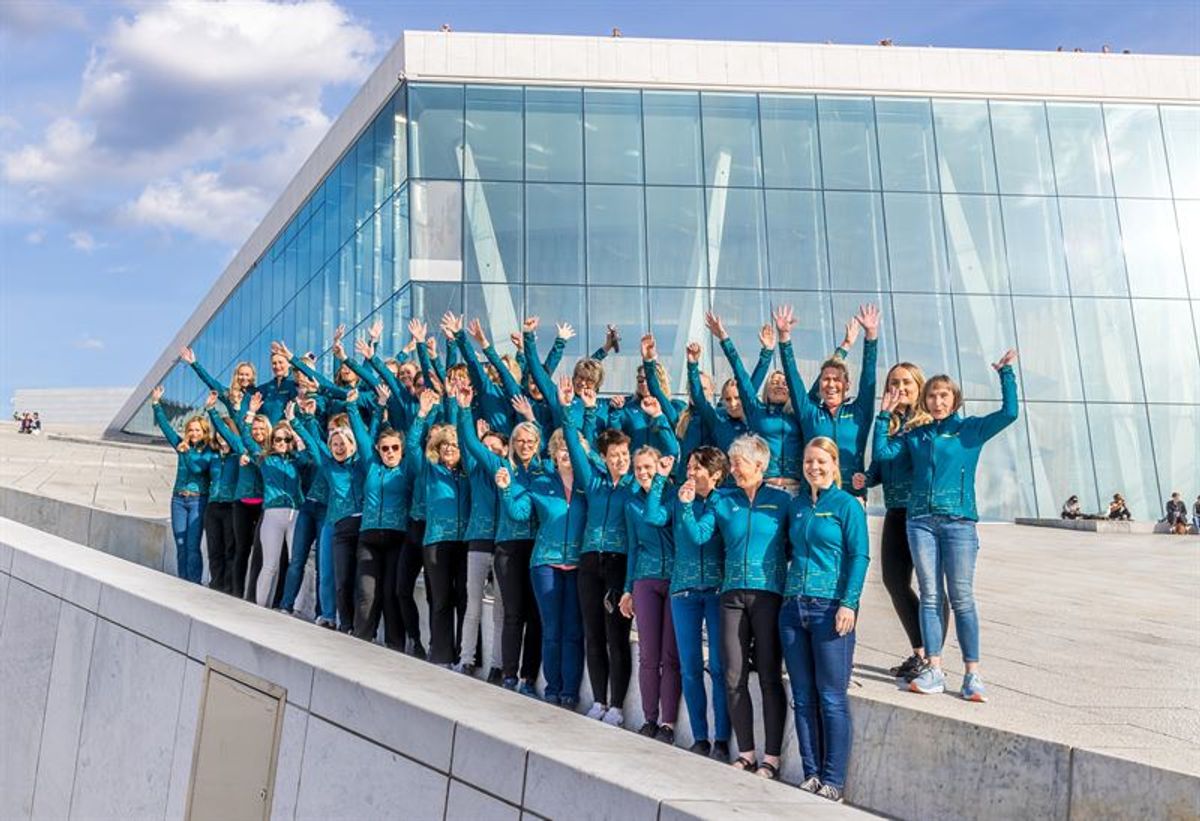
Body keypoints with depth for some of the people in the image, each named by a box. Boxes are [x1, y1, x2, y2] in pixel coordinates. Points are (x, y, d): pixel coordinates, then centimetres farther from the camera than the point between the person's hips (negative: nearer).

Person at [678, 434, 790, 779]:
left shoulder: (781, 499, 2)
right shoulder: (721, 499, 10)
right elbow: (699, 535, 1)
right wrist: (686, 506, -11)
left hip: (768, 593, -3)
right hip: (733, 593, 3)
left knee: (770, 676, 2)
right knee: (733, 677, 5)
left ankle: (772, 756, 10)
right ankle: (745, 752, 18)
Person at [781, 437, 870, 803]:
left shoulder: (847, 505, -2)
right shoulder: (796, 506, 14)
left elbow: (859, 556, -7)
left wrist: (848, 603, -16)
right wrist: (783, 591, 9)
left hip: (830, 607, -5)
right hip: (793, 606, 6)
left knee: (831, 698, -1)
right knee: (803, 697, 9)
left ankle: (833, 780, 8)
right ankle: (811, 773, 18)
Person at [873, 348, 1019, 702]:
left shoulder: (971, 429, 6)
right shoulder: (915, 435, 14)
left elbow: (1009, 413, -6)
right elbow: (882, 452, 5)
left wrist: (1005, 374, -6)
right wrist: (885, 415, 5)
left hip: (959, 522, -3)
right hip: (921, 521, 3)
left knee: (962, 598, -3)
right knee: (930, 596, 2)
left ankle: (972, 674, 3)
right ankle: (933, 670, 5)